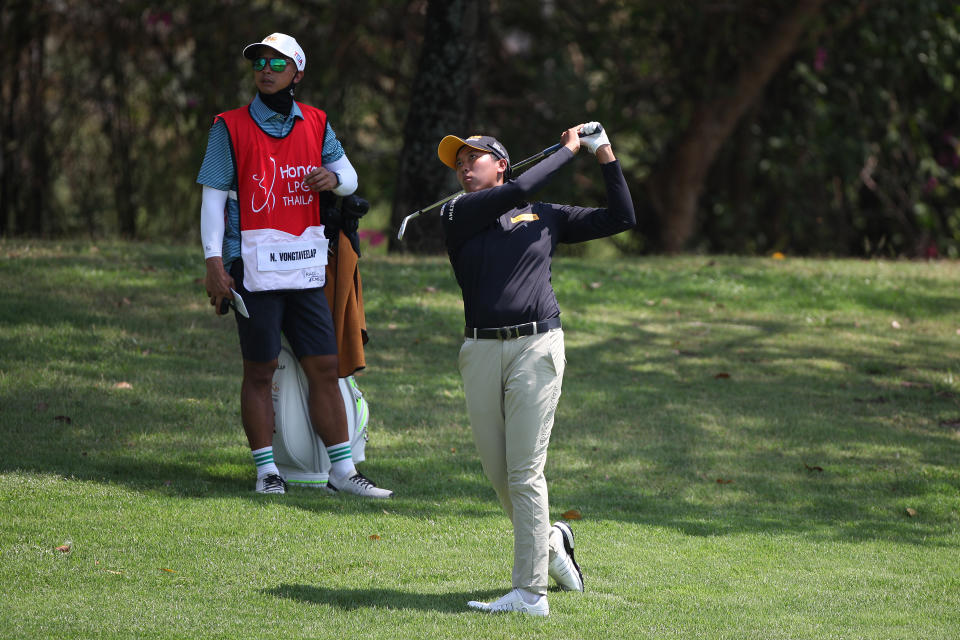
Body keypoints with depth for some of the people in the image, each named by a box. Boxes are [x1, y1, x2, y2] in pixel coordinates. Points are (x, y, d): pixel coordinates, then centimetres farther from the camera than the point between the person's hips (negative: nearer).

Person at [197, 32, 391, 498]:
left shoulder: (314, 124, 10)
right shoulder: (231, 128, -1)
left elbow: (349, 177, 14)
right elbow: (213, 197, -4)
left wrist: (333, 177, -12)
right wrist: (214, 263, -13)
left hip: (305, 267, 4)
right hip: (254, 265, -4)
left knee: (324, 367, 4)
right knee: (260, 371, 0)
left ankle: (342, 471, 9)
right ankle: (267, 471, 6)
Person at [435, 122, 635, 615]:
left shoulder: (546, 217, 14)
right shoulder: (457, 215, 7)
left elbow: (621, 218, 15)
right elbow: (519, 190, -6)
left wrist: (606, 158, 10)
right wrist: (569, 150, 4)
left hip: (536, 347, -2)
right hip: (481, 351, 2)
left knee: (524, 473, -9)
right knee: (498, 473, 7)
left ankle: (530, 593, -9)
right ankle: (550, 540, 34)